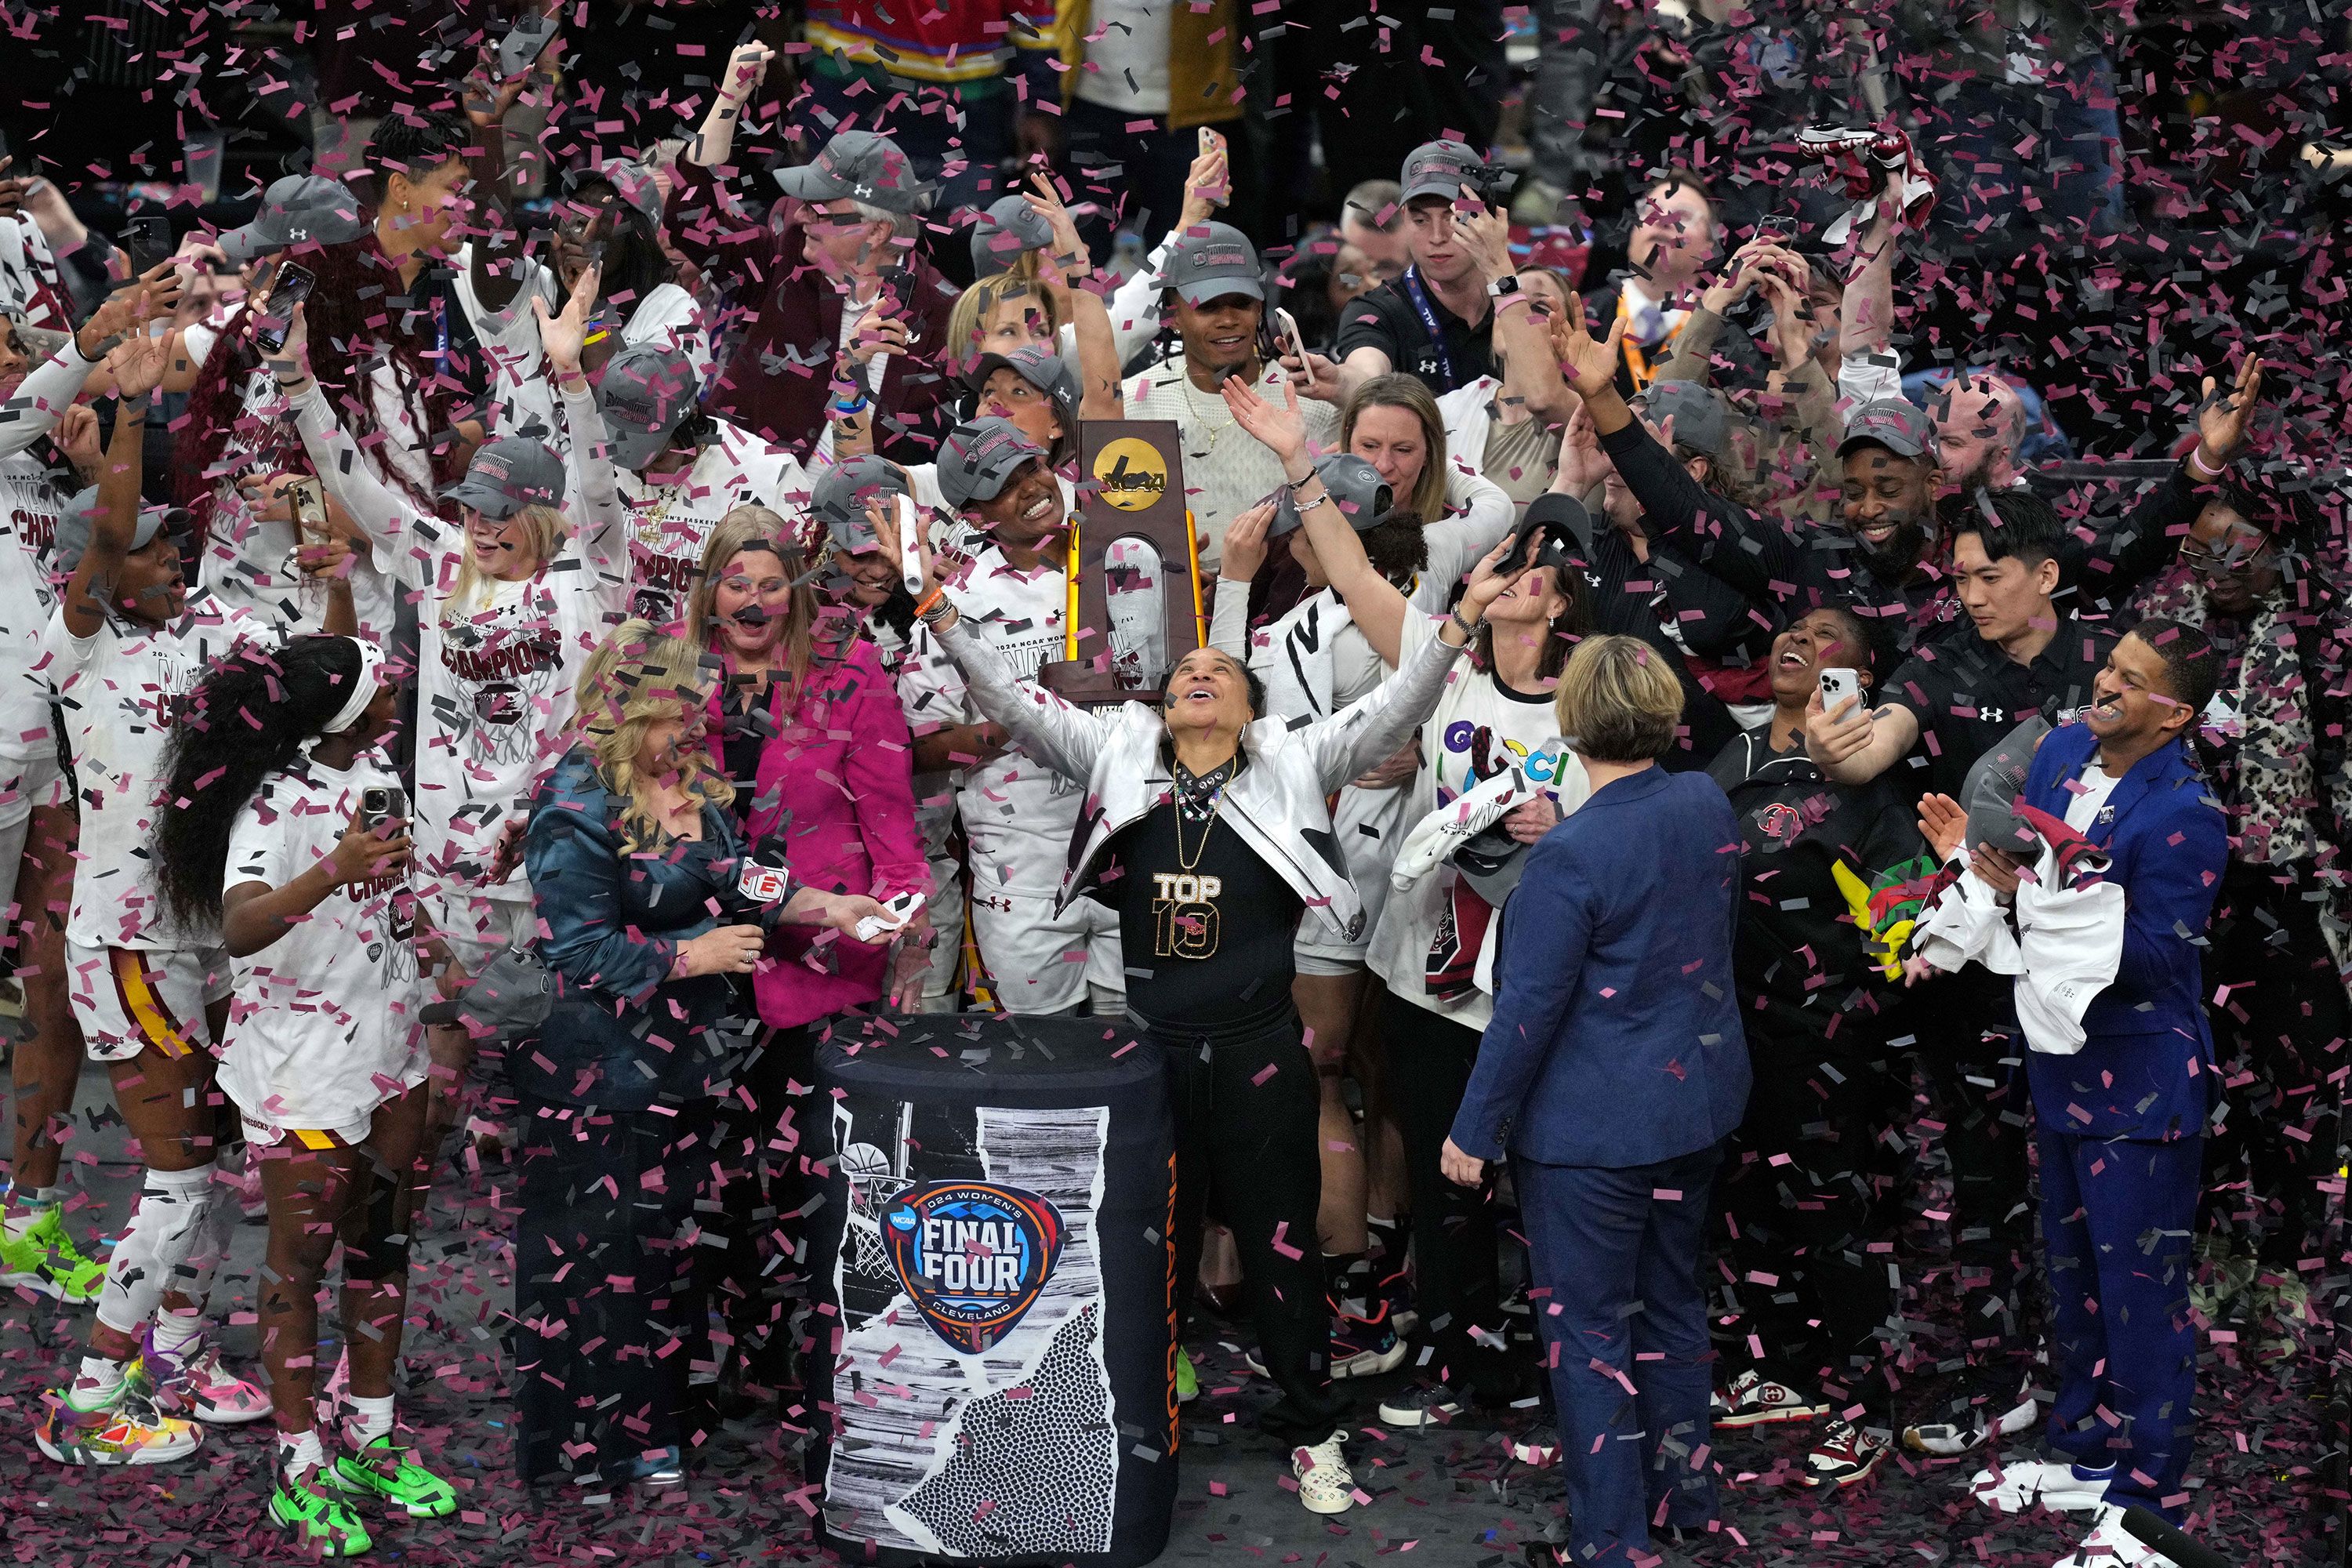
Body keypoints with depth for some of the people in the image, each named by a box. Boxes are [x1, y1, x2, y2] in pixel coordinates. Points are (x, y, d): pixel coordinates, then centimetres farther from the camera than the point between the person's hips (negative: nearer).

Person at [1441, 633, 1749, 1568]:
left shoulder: (1570, 856, -24)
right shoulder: (1708, 807, -4)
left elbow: (1526, 1011, -19)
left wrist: (1474, 1131, -10)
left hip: (1591, 1131, -7)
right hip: (1699, 1101, 7)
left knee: (1590, 1330, 4)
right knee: (1672, 1297, 22)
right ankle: (1684, 1489, 36)